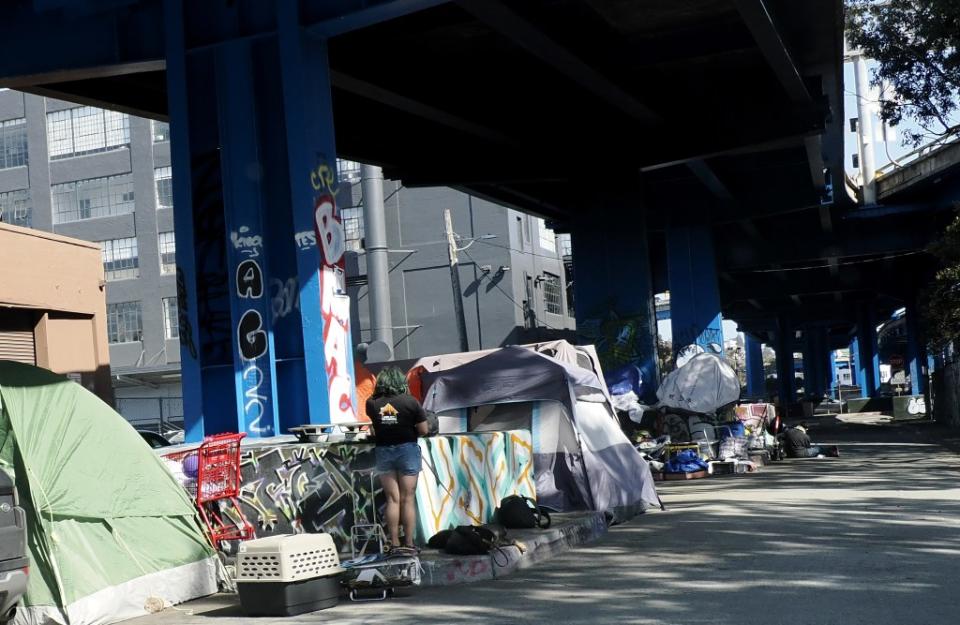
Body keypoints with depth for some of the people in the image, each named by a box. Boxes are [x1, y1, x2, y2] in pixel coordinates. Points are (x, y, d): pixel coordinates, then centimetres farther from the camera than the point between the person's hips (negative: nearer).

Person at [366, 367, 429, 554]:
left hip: (383, 451, 2)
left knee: (392, 499, 8)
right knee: (408, 499, 4)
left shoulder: (372, 404, -6)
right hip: (407, 449, -2)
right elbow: (423, 430, -8)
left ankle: (394, 543, 8)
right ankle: (408, 543, 5)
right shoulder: (410, 402, -11)